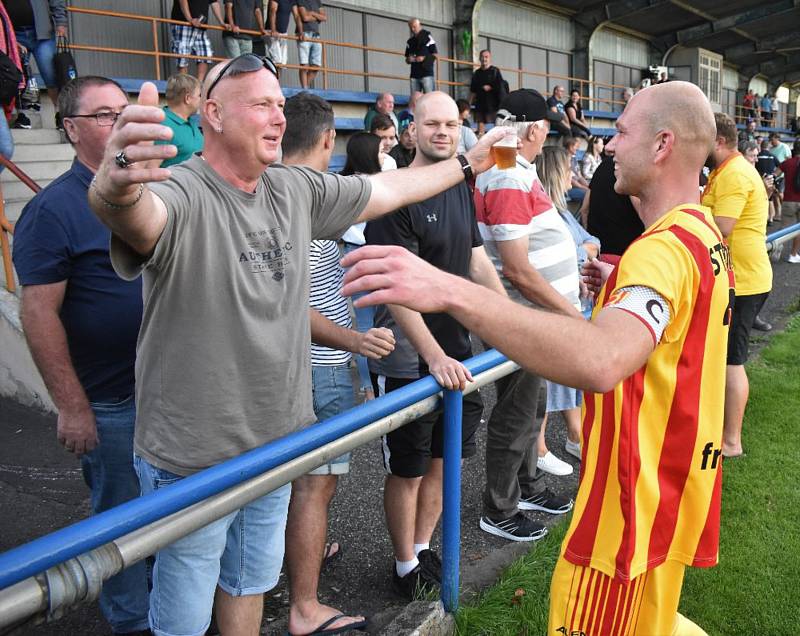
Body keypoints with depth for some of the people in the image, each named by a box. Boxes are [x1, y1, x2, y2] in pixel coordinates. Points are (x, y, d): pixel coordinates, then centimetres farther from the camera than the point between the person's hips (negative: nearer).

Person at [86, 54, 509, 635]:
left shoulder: (298, 190, 2)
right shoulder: (183, 194, -21)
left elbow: (388, 188, 13)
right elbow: (141, 215, -45)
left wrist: (468, 164, 21)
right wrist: (117, 187, -68)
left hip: (275, 442, 7)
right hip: (193, 459, -6)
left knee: (254, 579, 28)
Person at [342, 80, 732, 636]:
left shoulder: (665, 249, -28)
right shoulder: (705, 232, 7)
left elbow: (600, 361, -49)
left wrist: (452, 292, -54)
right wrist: (623, 287, 12)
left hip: (638, 503, -10)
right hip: (675, 483, 10)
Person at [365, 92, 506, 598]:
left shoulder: (461, 191, 9)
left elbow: (478, 263, 15)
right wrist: (435, 357, -27)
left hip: (456, 351, 7)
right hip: (409, 361, -7)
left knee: (442, 459, 16)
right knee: (407, 469, 7)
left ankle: (425, 550, 35)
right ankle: (407, 567, 25)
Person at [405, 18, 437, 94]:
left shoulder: (427, 37, 2)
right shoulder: (410, 41, 16)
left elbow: (435, 55, -1)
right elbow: (407, 60, 21)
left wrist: (424, 58, -14)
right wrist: (409, 60, -1)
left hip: (426, 73, -5)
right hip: (414, 74, 5)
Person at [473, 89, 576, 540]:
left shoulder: (517, 172, 10)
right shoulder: (510, 180, -23)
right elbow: (517, 271, -27)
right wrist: (571, 311, -19)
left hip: (535, 317, 10)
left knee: (527, 407, 22)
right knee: (516, 417, 4)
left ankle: (527, 486, 41)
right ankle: (499, 511, 20)